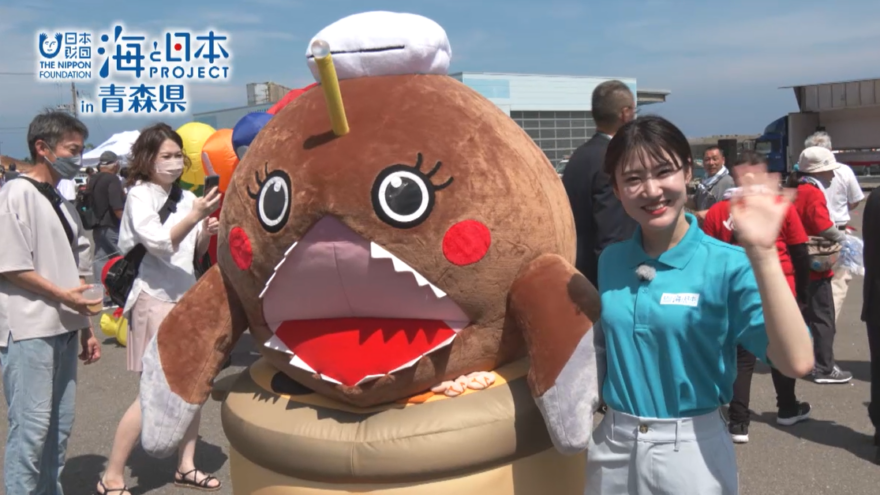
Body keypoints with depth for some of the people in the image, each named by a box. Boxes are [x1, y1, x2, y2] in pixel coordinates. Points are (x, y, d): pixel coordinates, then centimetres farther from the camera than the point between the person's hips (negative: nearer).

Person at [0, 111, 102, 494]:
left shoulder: (62, 204, 15)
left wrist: (85, 326, 14)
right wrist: (64, 296, -13)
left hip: (64, 329, 8)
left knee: (59, 425, 12)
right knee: (31, 426, -5)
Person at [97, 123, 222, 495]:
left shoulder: (185, 197, 8)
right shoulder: (139, 195, -9)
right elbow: (160, 243, -23)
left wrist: (206, 234, -6)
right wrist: (194, 216, -34)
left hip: (186, 297, 7)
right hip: (155, 299, -7)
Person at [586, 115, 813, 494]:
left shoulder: (727, 265, -14)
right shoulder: (610, 261, -1)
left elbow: (796, 362, -26)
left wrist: (761, 253, -31)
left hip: (692, 451, -3)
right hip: (612, 446, 3)